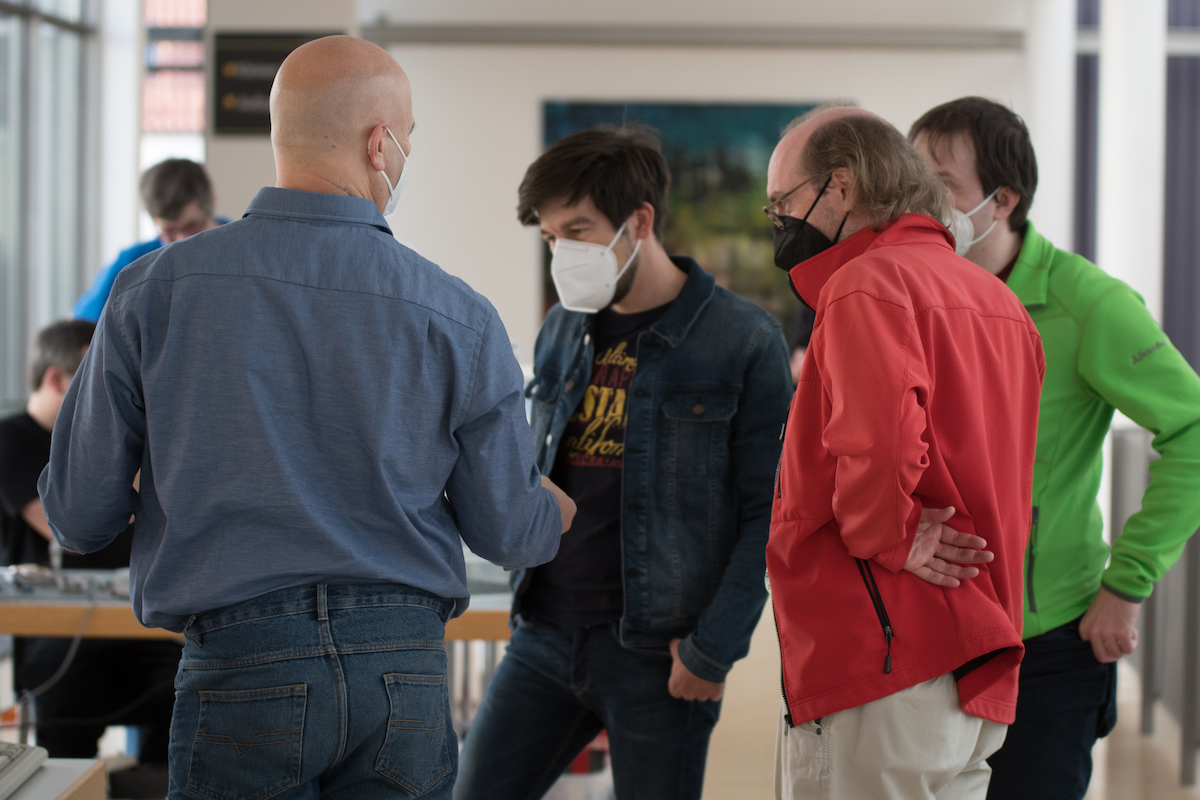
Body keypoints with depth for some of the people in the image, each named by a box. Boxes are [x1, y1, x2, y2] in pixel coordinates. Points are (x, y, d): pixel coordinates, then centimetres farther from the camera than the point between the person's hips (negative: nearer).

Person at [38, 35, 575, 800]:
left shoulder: (155, 289, -3)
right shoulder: (458, 317, -2)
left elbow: (79, 516, 3)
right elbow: (511, 535, 8)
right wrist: (558, 513, 33)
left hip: (241, 664, -1)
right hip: (407, 669, 1)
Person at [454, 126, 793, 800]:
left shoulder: (744, 340, -7)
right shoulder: (563, 331, 12)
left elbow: (766, 511, -9)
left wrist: (715, 650, -13)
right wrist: (529, 596, 13)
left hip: (659, 654, -6)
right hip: (546, 636, 6)